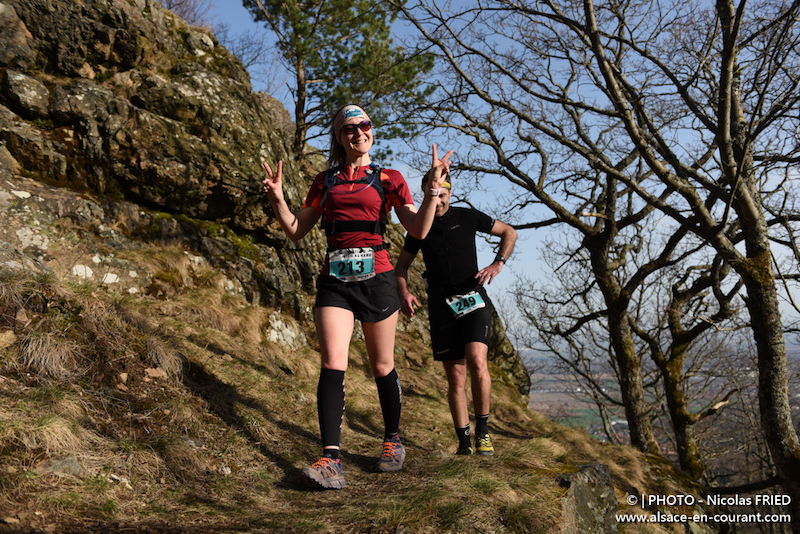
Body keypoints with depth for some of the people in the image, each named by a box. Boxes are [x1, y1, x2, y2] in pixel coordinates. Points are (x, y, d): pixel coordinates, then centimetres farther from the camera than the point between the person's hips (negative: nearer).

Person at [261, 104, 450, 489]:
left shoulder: (388, 179, 8)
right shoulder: (325, 181, 15)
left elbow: (419, 231, -1)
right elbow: (296, 231, 14)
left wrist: (433, 188, -13)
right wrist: (277, 199, -1)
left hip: (375, 277, -1)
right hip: (335, 279, 2)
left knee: (382, 367, 8)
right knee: (332, 364, -13)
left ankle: (393, 441, 28)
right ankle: (331, 460, -15)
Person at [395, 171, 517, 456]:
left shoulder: (468, 217, 3)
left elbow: (509, 232, 13)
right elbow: (401, 266, 15)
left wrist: (497, 264, -3)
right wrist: (404, 293, -6)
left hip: (473, 301, -2)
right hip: (442, 307, 2)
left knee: (477, 361, -23)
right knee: (456, 379, 2)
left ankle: (483, 432, -6)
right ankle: (464, 442, 14)